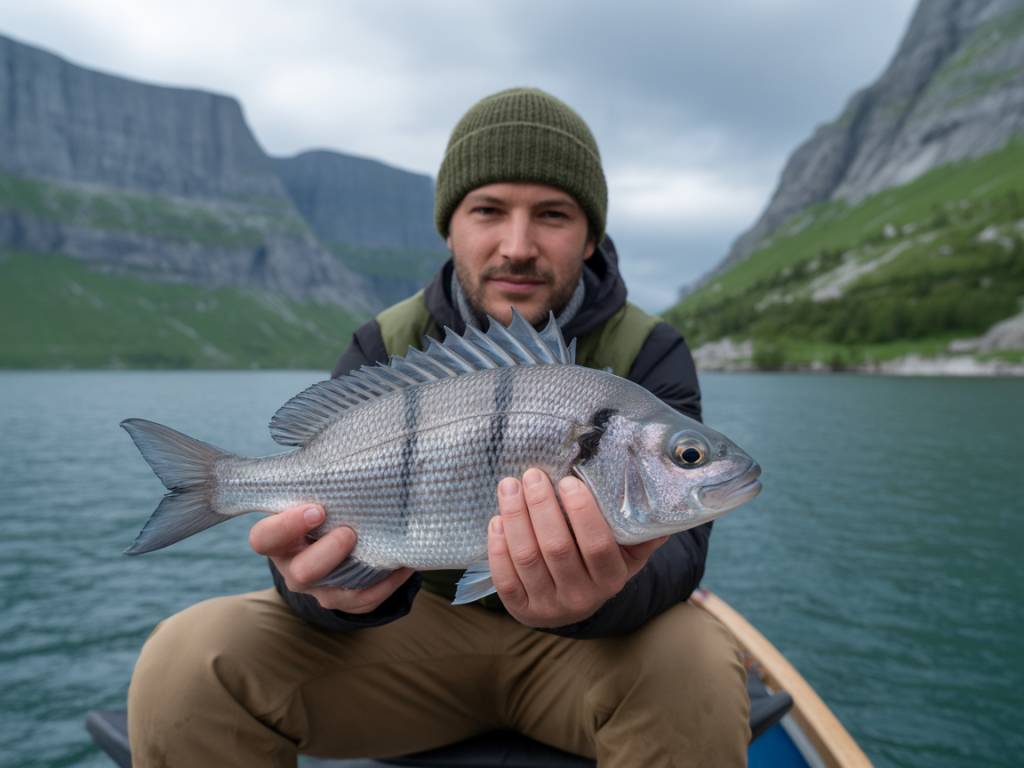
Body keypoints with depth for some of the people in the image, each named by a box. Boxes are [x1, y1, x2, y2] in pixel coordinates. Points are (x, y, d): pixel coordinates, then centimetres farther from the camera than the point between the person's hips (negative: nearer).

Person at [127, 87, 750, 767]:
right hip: (422, 622, 1)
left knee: (697, 671, -33)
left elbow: (675, 544, -21)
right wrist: (332, 584, -39)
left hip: (584, 642, 0)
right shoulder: (385, 351, -5)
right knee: (186, 661, -20)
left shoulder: (648, 355, -10)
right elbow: (314, 523, -14)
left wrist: (600, 592, -45)